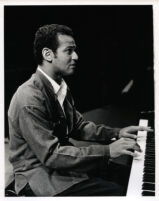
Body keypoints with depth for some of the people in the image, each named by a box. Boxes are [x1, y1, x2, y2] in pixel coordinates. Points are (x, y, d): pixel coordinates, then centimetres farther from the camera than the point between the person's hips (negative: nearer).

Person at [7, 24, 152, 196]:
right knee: (118, 192, -20)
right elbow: (51, 155, -25)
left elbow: (78, 125, 14)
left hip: (59, 162, 9)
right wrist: (107, 151, -26)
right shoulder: (30, 98, -24)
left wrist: (116, 133, 1)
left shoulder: (61, 88, 6)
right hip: (40, 179, -9)